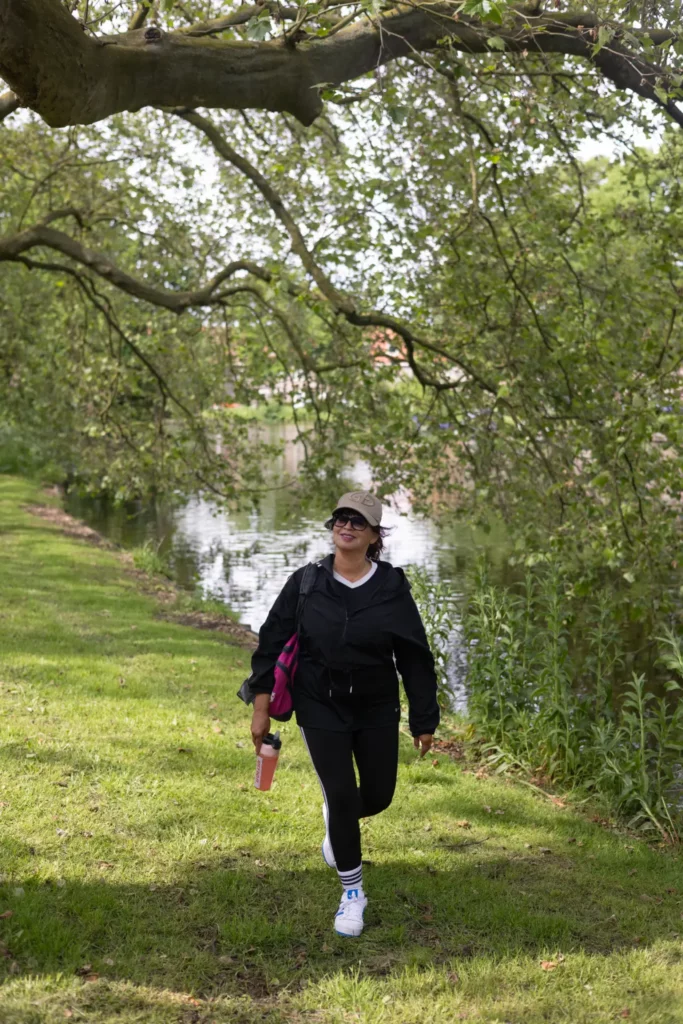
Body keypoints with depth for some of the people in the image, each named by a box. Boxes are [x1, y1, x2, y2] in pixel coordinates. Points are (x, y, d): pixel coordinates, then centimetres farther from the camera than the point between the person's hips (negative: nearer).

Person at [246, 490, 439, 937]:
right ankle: (352, 894, 16)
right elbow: (271, 643, -1)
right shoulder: (306, 583, -8)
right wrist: (261, 707, -2)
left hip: (377, 710, 1)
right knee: (341, 796, -4)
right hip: (320, 709, -1)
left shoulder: (392, 588, -9)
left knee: (378, 795, 8)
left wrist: (425, 721, -1)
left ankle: (338, 820, 46)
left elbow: (415, 659, -3)